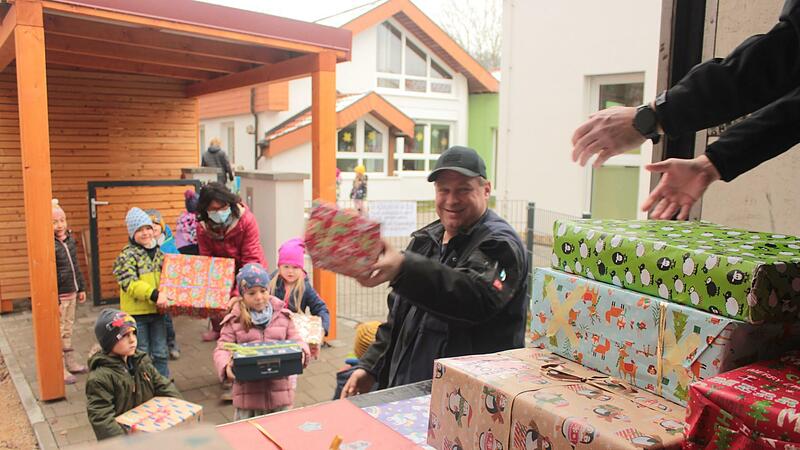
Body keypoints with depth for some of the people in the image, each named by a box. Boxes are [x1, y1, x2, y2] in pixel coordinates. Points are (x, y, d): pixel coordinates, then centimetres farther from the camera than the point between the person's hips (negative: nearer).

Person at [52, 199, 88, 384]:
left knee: (68, 329, 18)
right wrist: (55, 300, -19)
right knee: (58, 332, 2)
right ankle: (60, 370, 12)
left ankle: (71, 363, 29)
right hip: (58, 295, -7)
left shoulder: (69, 239, 6)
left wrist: (81, 288, 17)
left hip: (71, 292, 7)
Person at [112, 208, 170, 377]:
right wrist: (152, 293, -31)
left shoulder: (158, 252, 9)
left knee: (161, 353, 14)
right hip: (137, 312, -5)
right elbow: (129, 283, -20)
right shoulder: (127, 255, -10)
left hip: (157, 309, 5)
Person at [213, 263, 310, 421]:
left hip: (279, 389, 2)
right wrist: (226, 366, -23)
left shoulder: (282, 315, 6)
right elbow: (222, 349, -2)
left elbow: (294, 339, 8)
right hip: (247, 392, -1)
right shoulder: (234, 320, 0)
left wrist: (301, 351, -14)